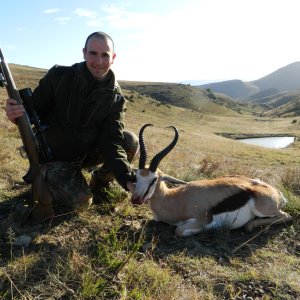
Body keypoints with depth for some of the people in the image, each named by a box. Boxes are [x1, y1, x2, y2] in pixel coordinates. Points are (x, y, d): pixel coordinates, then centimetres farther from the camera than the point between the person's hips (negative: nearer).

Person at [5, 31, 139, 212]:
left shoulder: (116, 98, -12)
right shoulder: (58, 76, -16)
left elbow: (111, 142, -20)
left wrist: (128, 180, -35)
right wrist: (16, 113, -35)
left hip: (88, 153, 2)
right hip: (54, 156, -2)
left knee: (131, 141, -17)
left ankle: (100, 182, 7)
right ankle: (50, 177, 15)